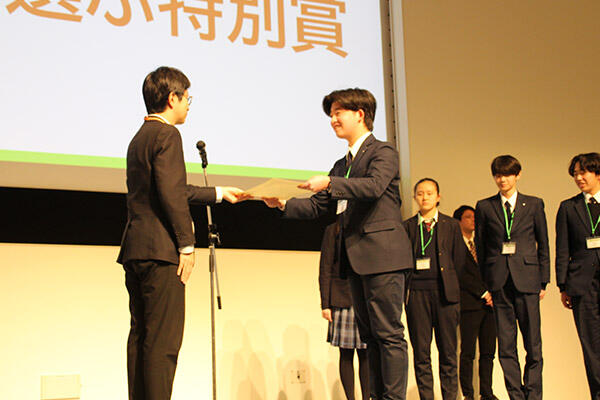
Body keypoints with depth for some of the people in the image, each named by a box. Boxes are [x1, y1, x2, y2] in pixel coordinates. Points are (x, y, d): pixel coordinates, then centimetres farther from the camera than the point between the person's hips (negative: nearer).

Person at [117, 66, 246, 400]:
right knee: (163, 339, -9)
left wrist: (220, 193, 36)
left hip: (135, 249, 10)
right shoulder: (167, 135, -8)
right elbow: (172, 194, -18)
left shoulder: (139, 138, 22)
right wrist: (187, 244, -13)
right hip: (160, 249, -9)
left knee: (141, 335, 8)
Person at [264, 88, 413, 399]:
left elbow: (374, 186, -21)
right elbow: (318, 207, 18)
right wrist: (283, 204, 3)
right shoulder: (342, 165, 22)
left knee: (388, 333, -8)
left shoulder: (382, 152, -1)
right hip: (356, 259, 8)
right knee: (370, 335, 9)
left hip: (381, 255, -8)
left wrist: (329, 183, -27)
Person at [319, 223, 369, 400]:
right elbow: (325, 269, 2)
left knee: (366, 354, 0)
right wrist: (325, 304, -5)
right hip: (343, 301, -2)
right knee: (346, 354, 0)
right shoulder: (333, 231, 6)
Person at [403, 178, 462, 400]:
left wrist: (444, 278, 7)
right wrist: (412, 277, -1)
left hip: (444, 291, 0)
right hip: (417, 292, 0)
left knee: (448, 351, 0)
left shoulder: (451, 225, 11)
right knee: (421, 352, 0)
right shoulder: (407, 226, 10)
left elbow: (459, 260, 11)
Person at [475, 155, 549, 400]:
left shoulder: (534, 204, 8)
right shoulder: (484, 207, 9)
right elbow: (480, 246, 9)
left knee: (533, 345, 0)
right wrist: (485, 282, 3)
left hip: (527, 278, -1)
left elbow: (543, 244, 9)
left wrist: (544, 281, 4)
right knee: (506, 345, 2)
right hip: (499, 281, 1)